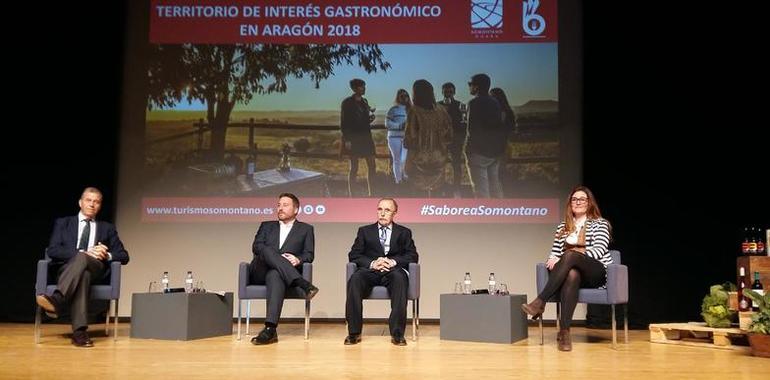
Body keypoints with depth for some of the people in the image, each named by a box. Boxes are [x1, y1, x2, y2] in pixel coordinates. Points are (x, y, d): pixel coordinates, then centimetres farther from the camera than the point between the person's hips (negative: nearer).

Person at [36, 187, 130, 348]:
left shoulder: (107, 228, 25)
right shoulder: (63, 223, 21)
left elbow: (124, 256, 16)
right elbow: (52, 251, 3)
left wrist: (107, 255, -9)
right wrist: (83, 252, -13)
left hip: (96, 270, 1)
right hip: (67, 269, -1)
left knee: (82, 259, -37)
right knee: (83, 274, -40)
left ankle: (56, 300, -57)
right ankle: (80, 331, -54)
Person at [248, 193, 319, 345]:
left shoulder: (305, 229, 22)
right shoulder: (266, 226, 26)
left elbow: (309, 255, 9)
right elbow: (256, 247, 8)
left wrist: (298, 259, -16)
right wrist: (278, 258, -11)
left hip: (280, 273, -2)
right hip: (260, 273, 2)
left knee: (275, 275, -40)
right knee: (268, 250, -32)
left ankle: (270, 329, -54)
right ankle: (303, 284, -41)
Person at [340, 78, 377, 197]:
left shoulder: (364, 101, 13)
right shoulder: (347, 102, -6)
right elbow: (343, 123, -9)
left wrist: (371, 118, -1)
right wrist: (346, 139, -16)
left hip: (366, 138, 7)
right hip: (353, 138, -6)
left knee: (372, 166, 5)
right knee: (354, 167, -3)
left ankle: (370, 192, 14)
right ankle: (350, 194, 5)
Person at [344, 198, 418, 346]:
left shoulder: (404, 232, 20)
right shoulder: (365, 231, 21)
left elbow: (412, 256, 8)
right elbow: (353, 255, 9)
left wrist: (393, 261, -10)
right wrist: (372, 263, -10)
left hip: (393, 271, -1)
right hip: (370, 271, 1)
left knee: (399, 278, -37)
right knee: (355, 278, -33)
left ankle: (397, 333, -35)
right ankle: (354, 332, -28)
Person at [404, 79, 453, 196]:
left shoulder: (414, 112, -13)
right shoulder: (441, 111, 0)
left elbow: (410, 139, -13)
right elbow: (448, 137, 3)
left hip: (419, 160, -4)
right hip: (438, 159, 4)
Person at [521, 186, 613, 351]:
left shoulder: (600, 224, 8)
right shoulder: (563, 227, 20)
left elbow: (599, 250, -8)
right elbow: (555, 252, 16)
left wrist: (574, 255, -20)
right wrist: (552, 260, -9)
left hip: (596, 272, -2)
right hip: (571, 269, 3)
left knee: (570, 255, -36)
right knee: (571, 275, -39)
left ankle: (540, 302, -40)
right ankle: (564, 331, -45)